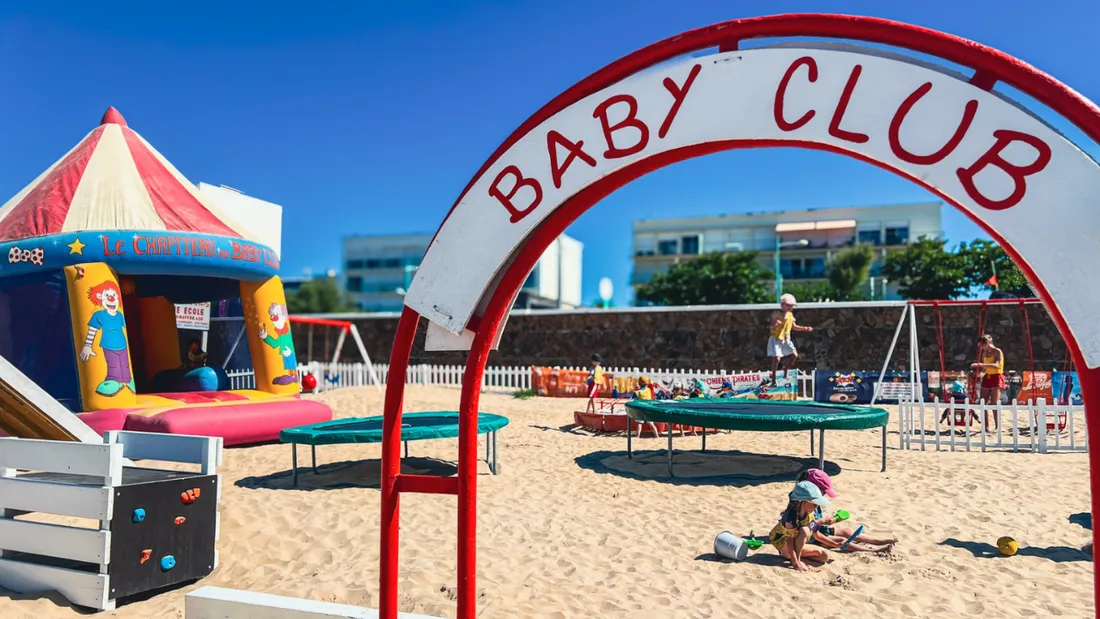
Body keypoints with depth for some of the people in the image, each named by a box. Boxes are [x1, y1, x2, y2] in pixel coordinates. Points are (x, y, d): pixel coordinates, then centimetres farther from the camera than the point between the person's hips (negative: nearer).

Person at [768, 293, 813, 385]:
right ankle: (773, 378, 1)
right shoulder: (776, 314, -14)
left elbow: (794, 327, 17)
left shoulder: (790, 315, 6)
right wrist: (776, 324, -48)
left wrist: (805, 328, 7)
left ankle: (785, 373, 17)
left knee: (794, 355, -2)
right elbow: (772, 326, -26)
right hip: (776, 339, -6)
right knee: (776, 358, -14)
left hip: (786, 340, 7)